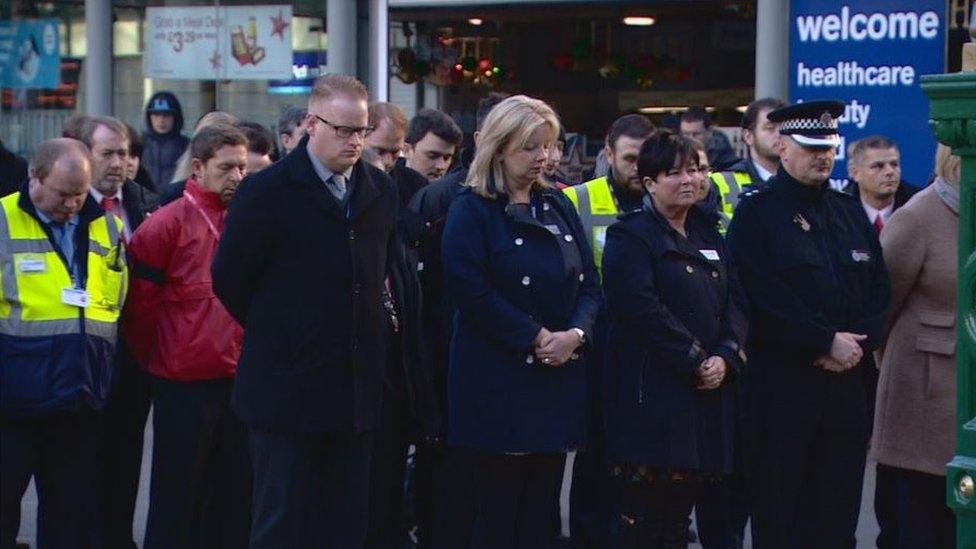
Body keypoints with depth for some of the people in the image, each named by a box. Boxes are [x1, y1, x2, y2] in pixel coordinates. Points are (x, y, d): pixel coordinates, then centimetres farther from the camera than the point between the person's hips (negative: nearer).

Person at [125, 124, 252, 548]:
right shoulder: (167, 224, -10)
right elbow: (140, 306, -5)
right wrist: (155, 362, 4)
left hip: (235, 381, 5)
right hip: (185, 386, -5)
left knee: (234, 498, 11)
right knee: (177, 502, 4)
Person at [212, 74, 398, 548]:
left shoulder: (380, 191, 8)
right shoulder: (267, 191, -8)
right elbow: (230, 279, -3)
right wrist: (277, 332, 5)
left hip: (356, 390, 5)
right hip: (288, 387, -5)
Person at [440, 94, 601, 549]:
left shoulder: (558, 206, 13)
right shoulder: (472, 210, -3)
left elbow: (590, 285, 10)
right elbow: (470, 290, -14)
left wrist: (574, 333, -9)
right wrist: (536, 336, -15)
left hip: (559, 374, 5)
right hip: (498, 383, -5)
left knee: (541, 511, 7)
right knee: (498, 510, -2)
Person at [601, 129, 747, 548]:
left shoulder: (708, 236, 18)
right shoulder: (631, 236, -4)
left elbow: (735, 302, 11)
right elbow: (641, 309, -16)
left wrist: (725, 357, -7)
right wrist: (696, 361, -15)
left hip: (708, 395, 7)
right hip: (652, 394, -7)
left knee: (680, 508, 10)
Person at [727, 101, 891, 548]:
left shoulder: (850, 212, 15)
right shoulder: (756, 213, -3)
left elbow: (880, 289, 11)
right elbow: (764, 298, -13)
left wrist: (858, 343, -6)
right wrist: (827, 342, -14)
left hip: (847, 382, 5)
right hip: (781, 386, -5)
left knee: (838, 509, 7)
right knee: (779, 508, 1)